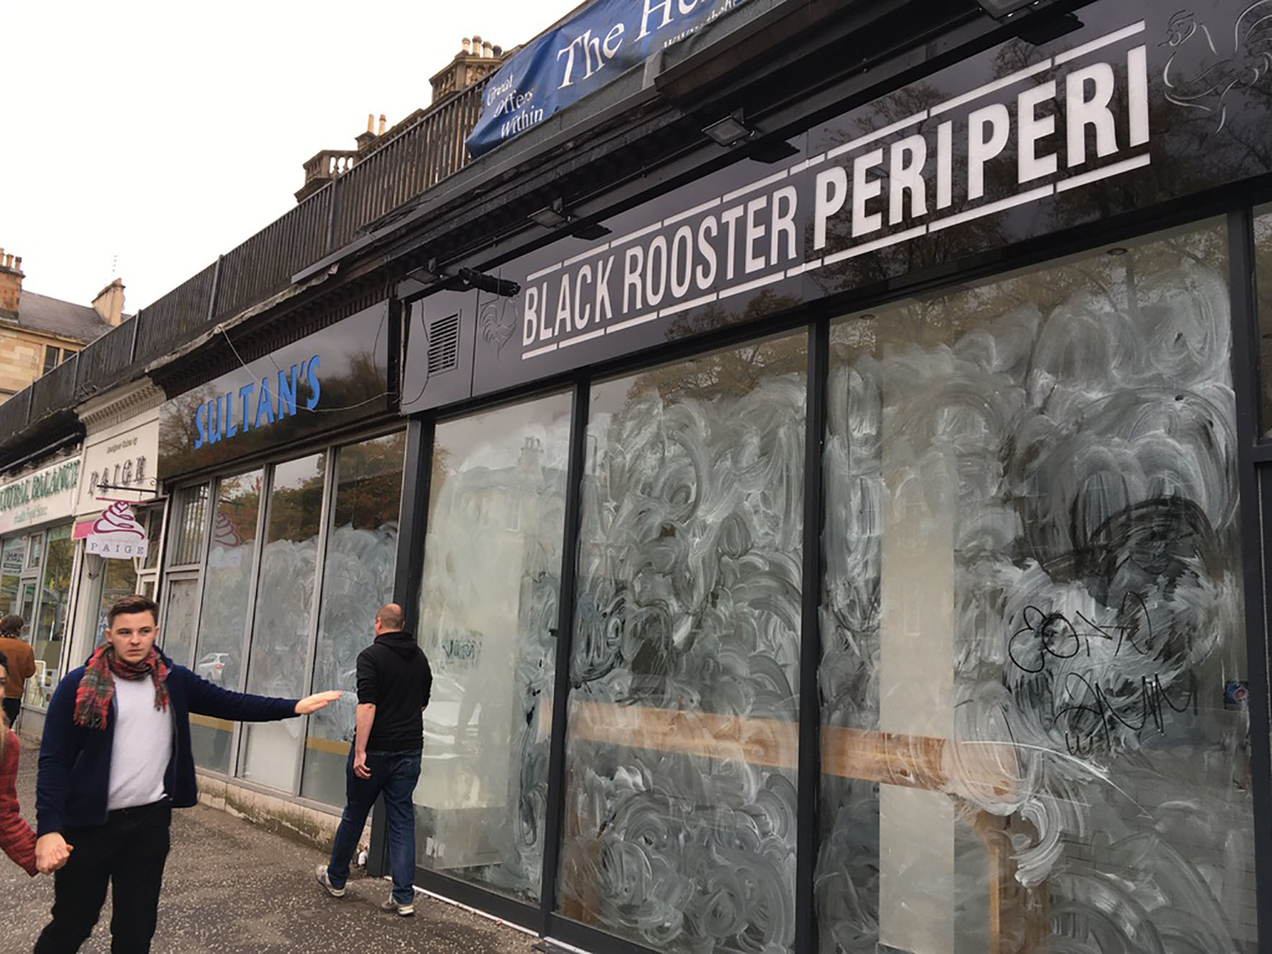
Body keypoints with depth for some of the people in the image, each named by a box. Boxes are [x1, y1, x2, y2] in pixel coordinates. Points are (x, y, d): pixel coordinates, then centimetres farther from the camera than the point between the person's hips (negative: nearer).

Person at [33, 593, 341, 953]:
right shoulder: (79, 685, -9)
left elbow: (230, 703, 3)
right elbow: (54, 760, -11)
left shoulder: (173, 680, 3)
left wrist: (294, 706, -8)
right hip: (88, 822, -3)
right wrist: (48, 828, -22)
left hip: (151, 819, 3)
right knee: (72, 923, 9)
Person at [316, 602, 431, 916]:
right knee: (402, 820, 6)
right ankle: (404, 896, 3)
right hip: (410, 750, 4)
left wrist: (360, 752, -19)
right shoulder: (420, 657, 8)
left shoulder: (371, 656, -10)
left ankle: (336, 878, 31)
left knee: (354, 815, 13)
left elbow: (367, 705, -20)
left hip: (375, 750, -4)